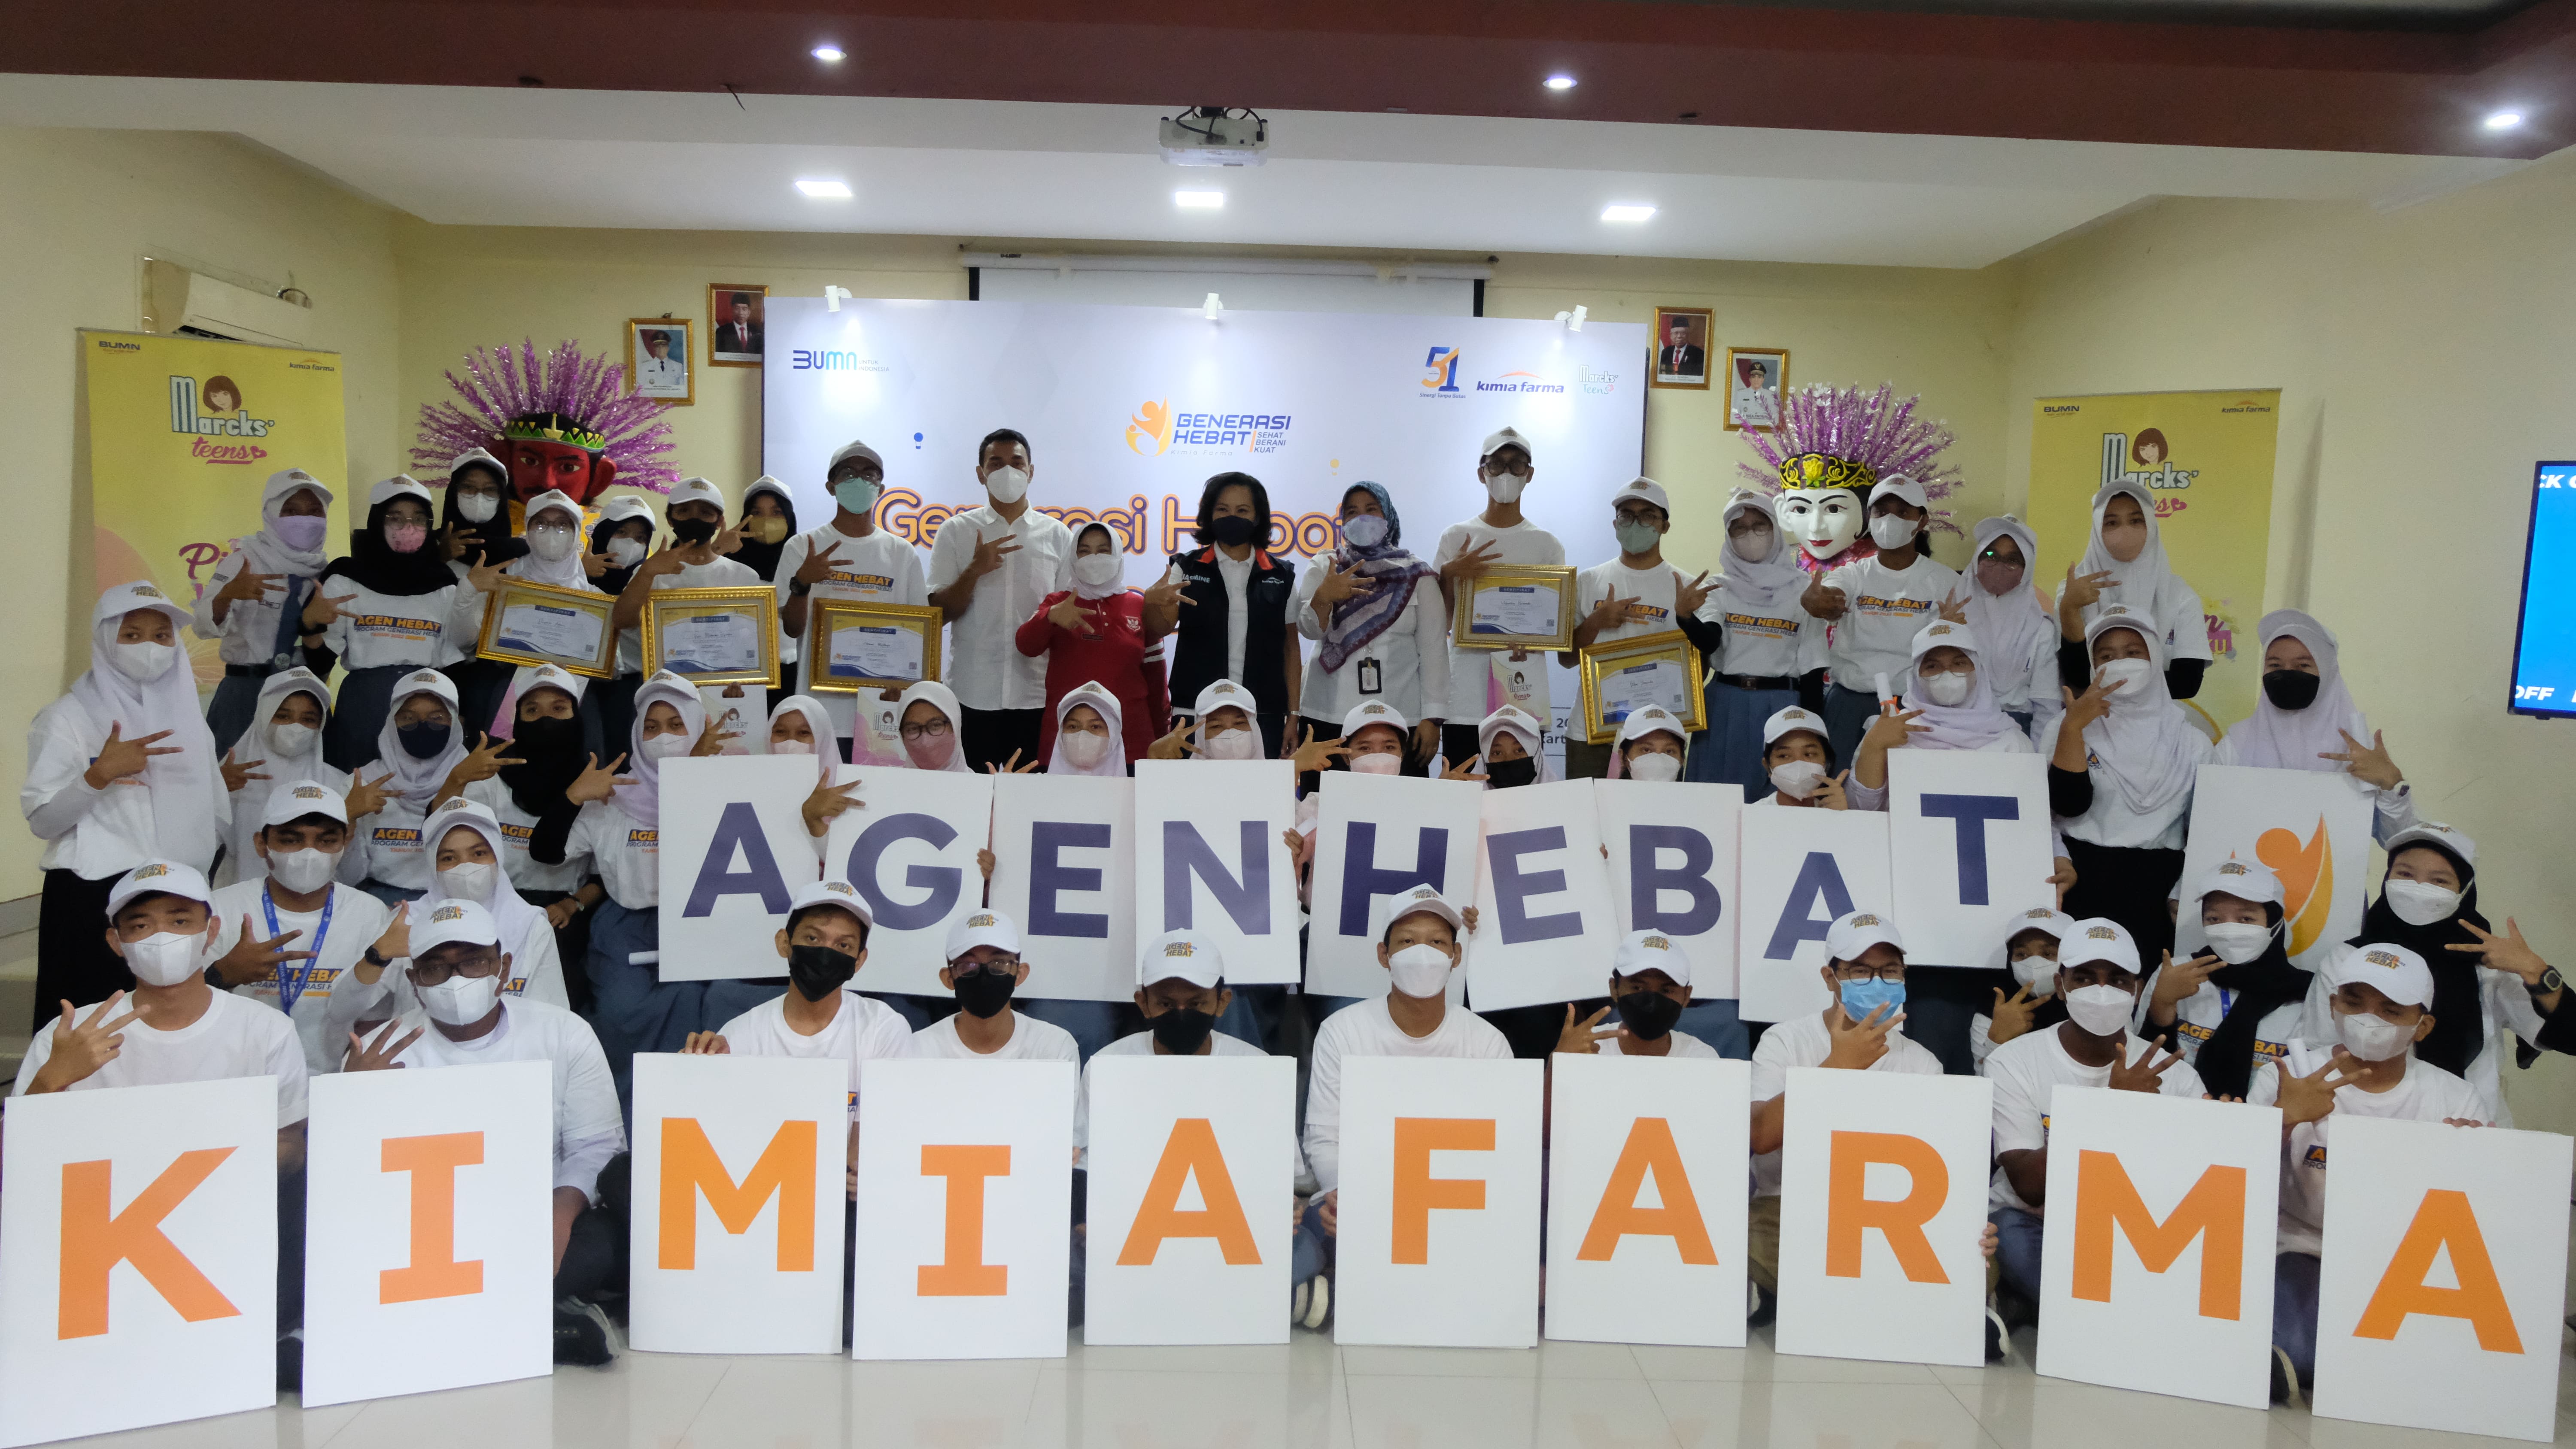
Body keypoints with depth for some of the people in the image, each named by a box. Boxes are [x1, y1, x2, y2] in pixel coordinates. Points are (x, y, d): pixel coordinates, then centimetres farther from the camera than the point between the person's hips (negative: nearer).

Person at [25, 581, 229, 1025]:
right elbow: (41, 821, -9)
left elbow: (219, 820, 15)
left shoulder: (188, 717, 13)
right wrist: (99, 775, -20)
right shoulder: (68, 716, 0)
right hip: (92, 899, -4)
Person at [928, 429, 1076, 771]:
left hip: (1038, 695, 1)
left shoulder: (1058, 536, 9)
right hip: (973, 695, 0)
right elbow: (938, 613, 3)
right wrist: (974, 571, -13)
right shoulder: (956, 531, 7)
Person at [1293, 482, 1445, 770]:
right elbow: (1310, 629, -5)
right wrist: (1323, 597, -27)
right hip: (1328, 716, 1)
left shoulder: (1417, 574, 6)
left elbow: (1433, 649, 1)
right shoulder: (1323, 569, 9)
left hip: (1400, 717, -1)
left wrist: (1431, 718, -6)